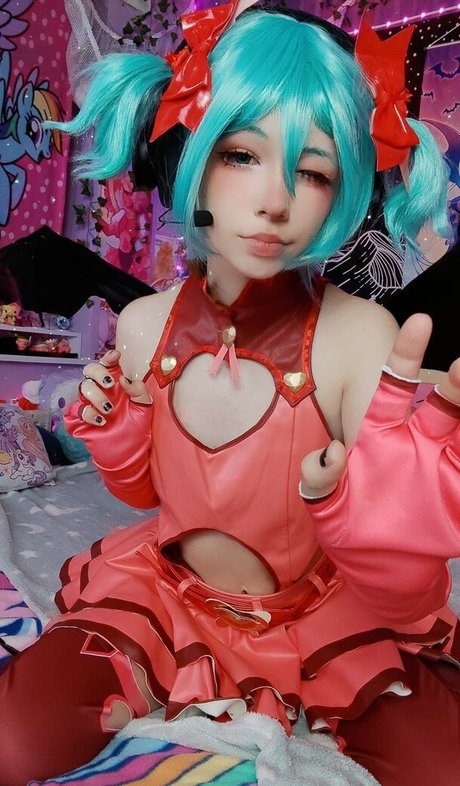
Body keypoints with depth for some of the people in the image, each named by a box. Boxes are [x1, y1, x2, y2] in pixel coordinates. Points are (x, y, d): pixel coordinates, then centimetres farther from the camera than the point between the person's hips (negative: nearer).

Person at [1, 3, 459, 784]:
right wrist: (111, 424, -14)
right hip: (168, 592, 2)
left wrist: (358, 488, -40)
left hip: (333, 614, -1)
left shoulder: (360, 337, -24)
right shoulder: (144, 326, -13)